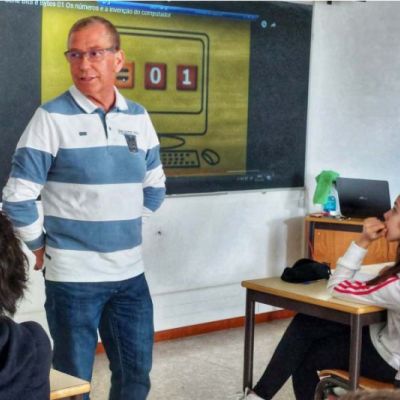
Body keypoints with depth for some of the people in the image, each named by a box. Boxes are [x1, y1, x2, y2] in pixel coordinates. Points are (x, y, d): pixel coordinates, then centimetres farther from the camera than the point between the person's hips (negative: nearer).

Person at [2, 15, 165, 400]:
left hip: (130, 273, 5)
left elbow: (154, 187, 18)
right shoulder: (52, 117, -11)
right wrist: (41, 247, -1)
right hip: (73, 276, -5)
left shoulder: (138, 117, 5)